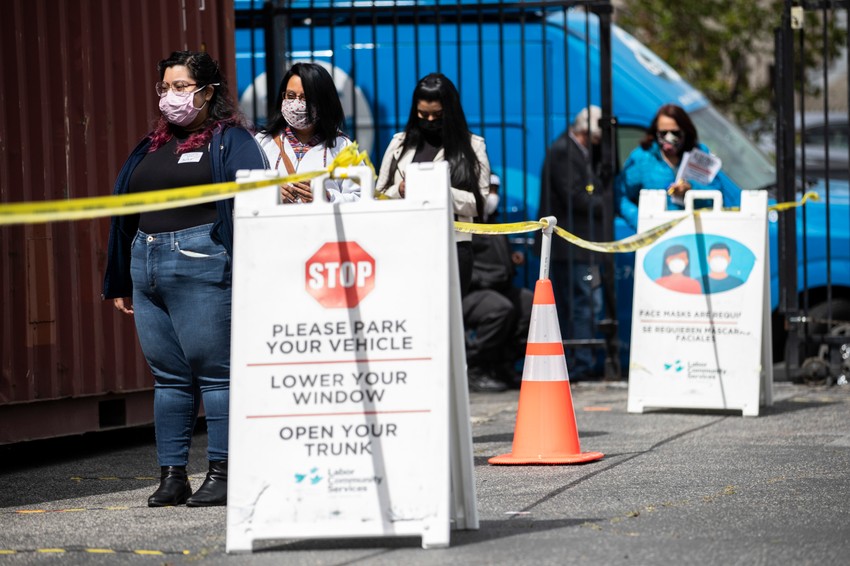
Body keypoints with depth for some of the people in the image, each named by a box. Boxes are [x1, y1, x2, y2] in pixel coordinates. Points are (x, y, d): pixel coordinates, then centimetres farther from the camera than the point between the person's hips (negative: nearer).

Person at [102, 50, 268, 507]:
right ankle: (172, 474, 11)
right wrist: (119, 283, 20)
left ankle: (222, 473, -3)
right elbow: (124, 214, 23)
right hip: (147, 267, 7)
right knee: (167, 376, 8)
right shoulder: (151, 147, 20)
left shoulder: (230, 141, 0)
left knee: (214, 370, -5)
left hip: (202, 267, -7)